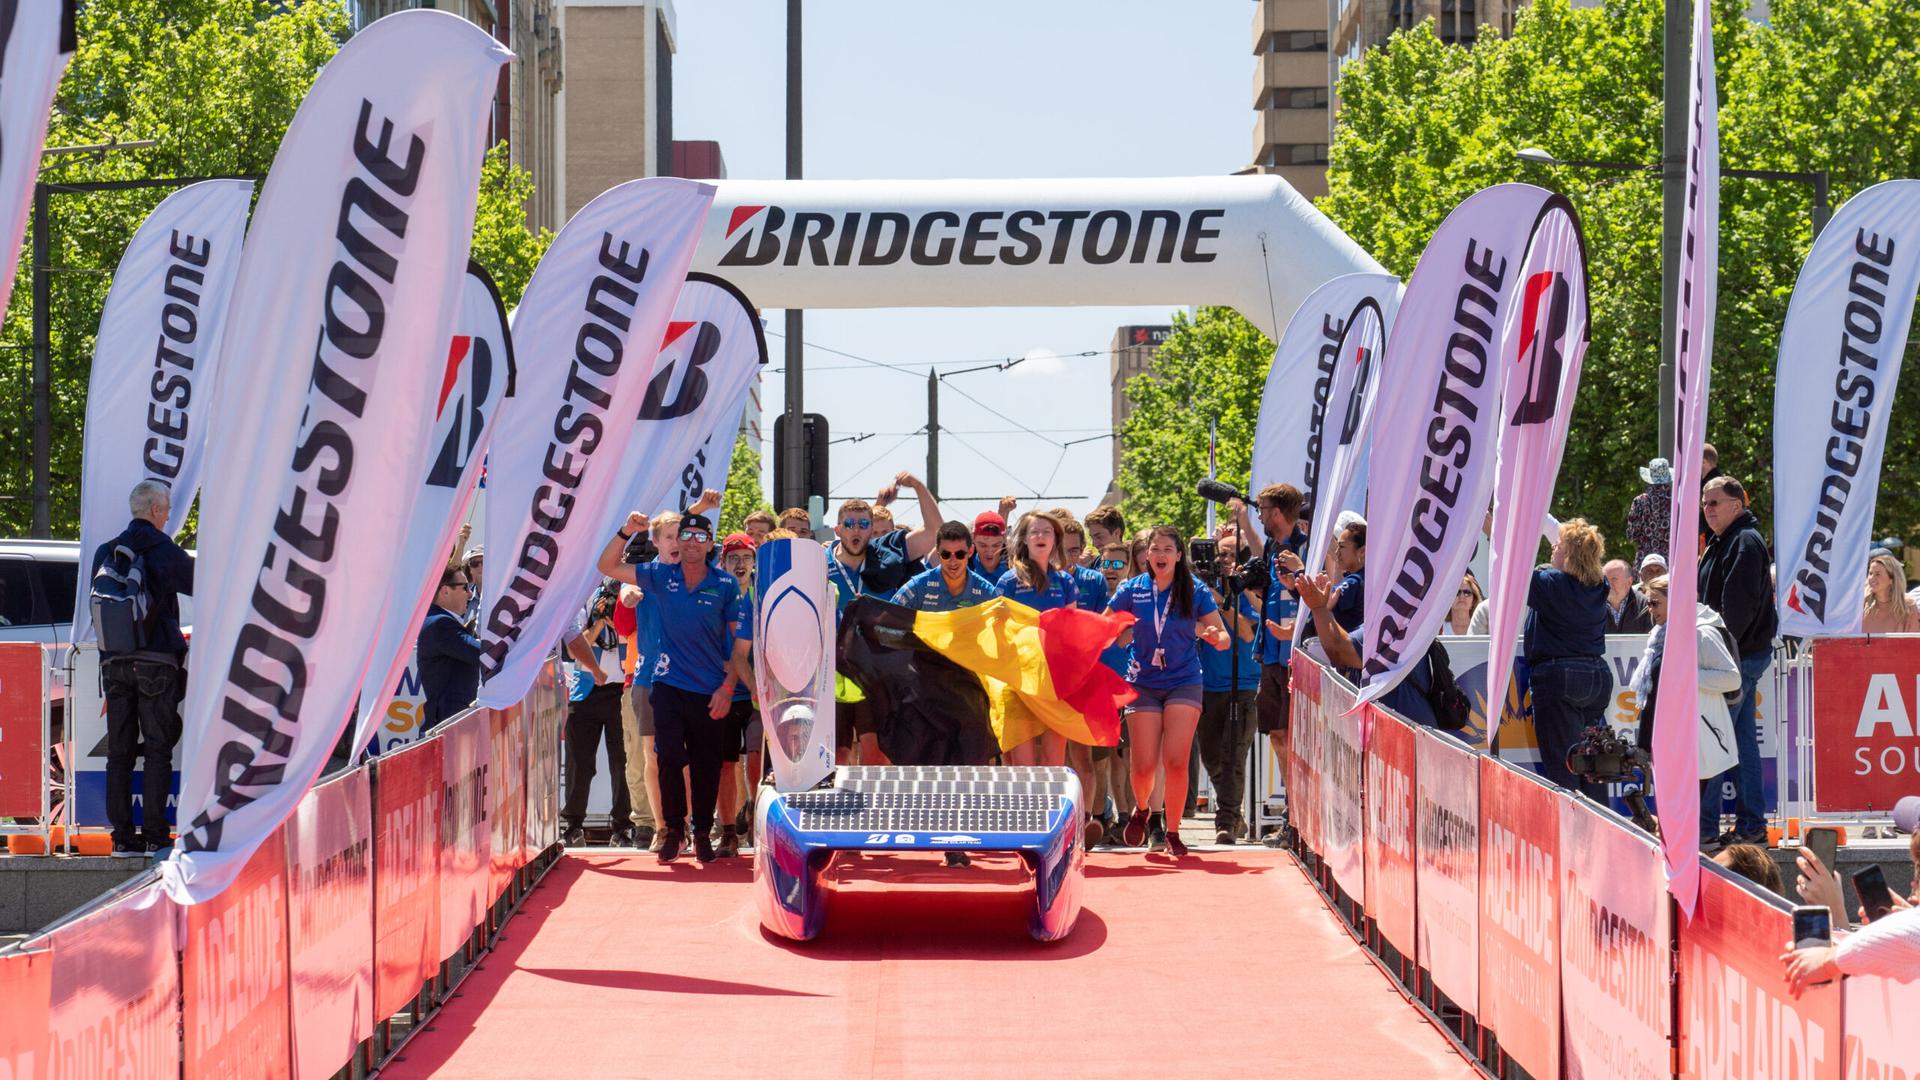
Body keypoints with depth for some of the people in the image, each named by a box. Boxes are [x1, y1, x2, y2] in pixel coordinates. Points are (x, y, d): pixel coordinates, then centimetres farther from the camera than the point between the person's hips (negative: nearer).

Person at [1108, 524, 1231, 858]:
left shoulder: (1195, 592, -3)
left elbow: (1223, 637, -1)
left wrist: (1214, 636, -24)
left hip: (1184, 683, -1)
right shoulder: (1131, 590, -1)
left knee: (1176, 762, -10)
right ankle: (1141, 810, 31)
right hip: (1143, 683, 1)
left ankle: (1173, 833, 4)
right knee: (1144, 765, -2)